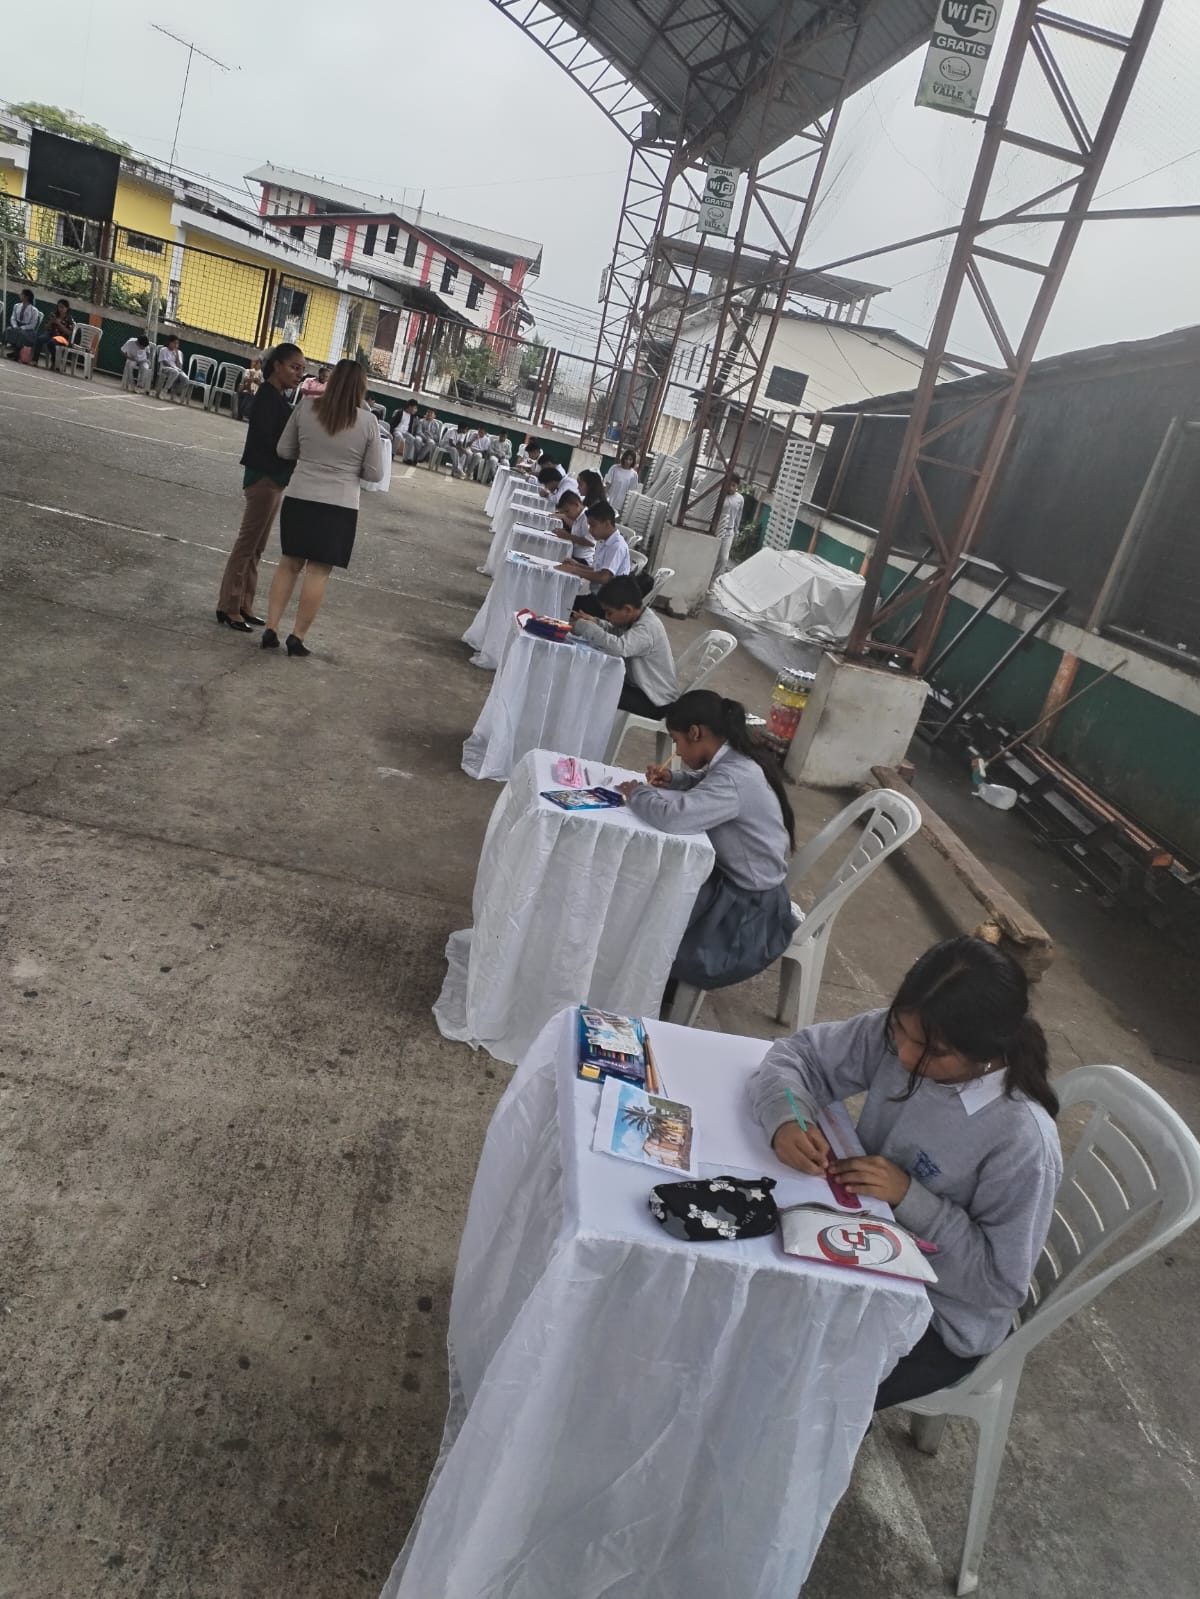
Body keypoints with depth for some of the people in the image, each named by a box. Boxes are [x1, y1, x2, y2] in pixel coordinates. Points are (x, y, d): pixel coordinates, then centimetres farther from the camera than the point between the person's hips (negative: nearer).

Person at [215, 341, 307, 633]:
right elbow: (266, 441, -23)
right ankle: (228, 607, 4)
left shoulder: (277, 398, 12)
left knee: (256, 547, 14)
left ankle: (243, 605, 21)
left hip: (274, 478, 10)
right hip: (263, 477, -10)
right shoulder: (267, 397, -15)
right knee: (247, 544, -3)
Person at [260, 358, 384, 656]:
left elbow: (284, 451, 10)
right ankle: (297, 637, 6)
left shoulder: (306, 409, 0)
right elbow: (374, 474, -4)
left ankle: (270, 629, 14)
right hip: (339, 507, -3)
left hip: (299, 500, 3)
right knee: (318, 572, 3)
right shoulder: (368, 421, -7)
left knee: (290, 564, 14)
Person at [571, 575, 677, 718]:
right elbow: (615, 631, 13)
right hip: (642, 686, 9)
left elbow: (618, 647, -45)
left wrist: (583, 626, -35)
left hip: (656, 700, -9)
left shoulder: (647, 629, -29)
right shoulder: (635, 616, -1)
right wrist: (593, 623, -7)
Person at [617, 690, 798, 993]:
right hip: (736, 880, 9)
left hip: (750, 906, -9)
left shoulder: (734, 778, -32)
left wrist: (636, 793, -21)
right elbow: (703, 785, 21)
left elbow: (672, 817, -43)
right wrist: (672, 780, -1)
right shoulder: (734, 762, -2)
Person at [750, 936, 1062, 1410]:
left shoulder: (1022, 1140, -31)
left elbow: (1002, 1283, -21)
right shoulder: (898, 1033, -17)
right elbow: (797, 1053, -8)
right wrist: (787, 1120, -28)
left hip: (937, 1317, -5)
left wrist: (908, 1196, -31)